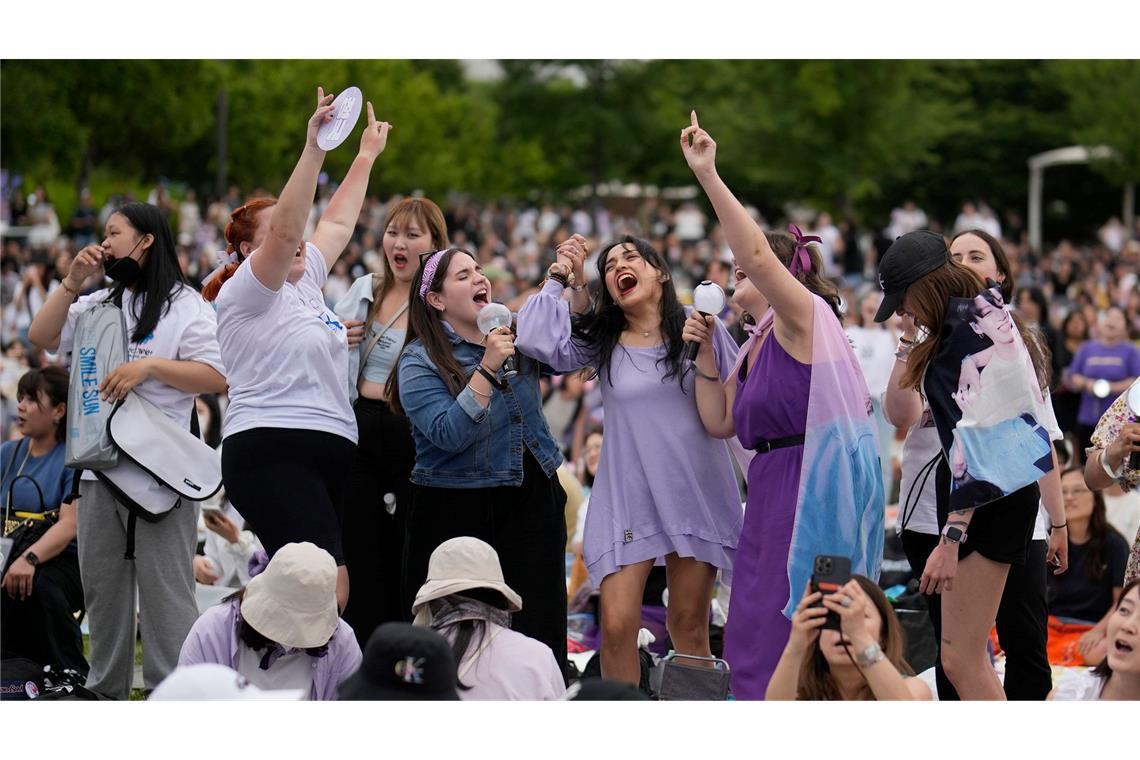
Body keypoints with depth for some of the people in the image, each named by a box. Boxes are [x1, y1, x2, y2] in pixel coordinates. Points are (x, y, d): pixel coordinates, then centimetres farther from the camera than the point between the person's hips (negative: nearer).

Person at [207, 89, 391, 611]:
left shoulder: (304, 283, 20)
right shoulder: (247, 291, -3)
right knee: (327, 589, -21)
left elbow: (336, 224, 32)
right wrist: (313, 149, -25)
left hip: (327, 451, 9)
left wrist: (367, 155, 34)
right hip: (272, 454, -9)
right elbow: (284, 229, -19)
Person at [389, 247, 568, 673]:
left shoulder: (516, 336, 10)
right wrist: (488, 368, -22)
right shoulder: (420, 361, -7)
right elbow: (449, 435, -18)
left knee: (540, 625, -3)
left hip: (532, 498, 4)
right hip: (457, 510, -4)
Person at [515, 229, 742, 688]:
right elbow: (537, 341, -8)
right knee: (617, 625, -9)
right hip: (627, 496, 1)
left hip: (695, 491, -1)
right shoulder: (600, 341, 7)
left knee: (689, 625, 5)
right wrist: (559, 281, 0)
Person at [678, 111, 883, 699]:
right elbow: (719, 421, 21)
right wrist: (703, 354, 11)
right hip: (772, 490, 10)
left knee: (792, 634, -8)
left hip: (815, 490, -10)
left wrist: (707, 176, -27)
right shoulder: (756, 347, 20)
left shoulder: (805, 316, -7)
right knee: (758, 634, 11)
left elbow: (757, 253, -23)